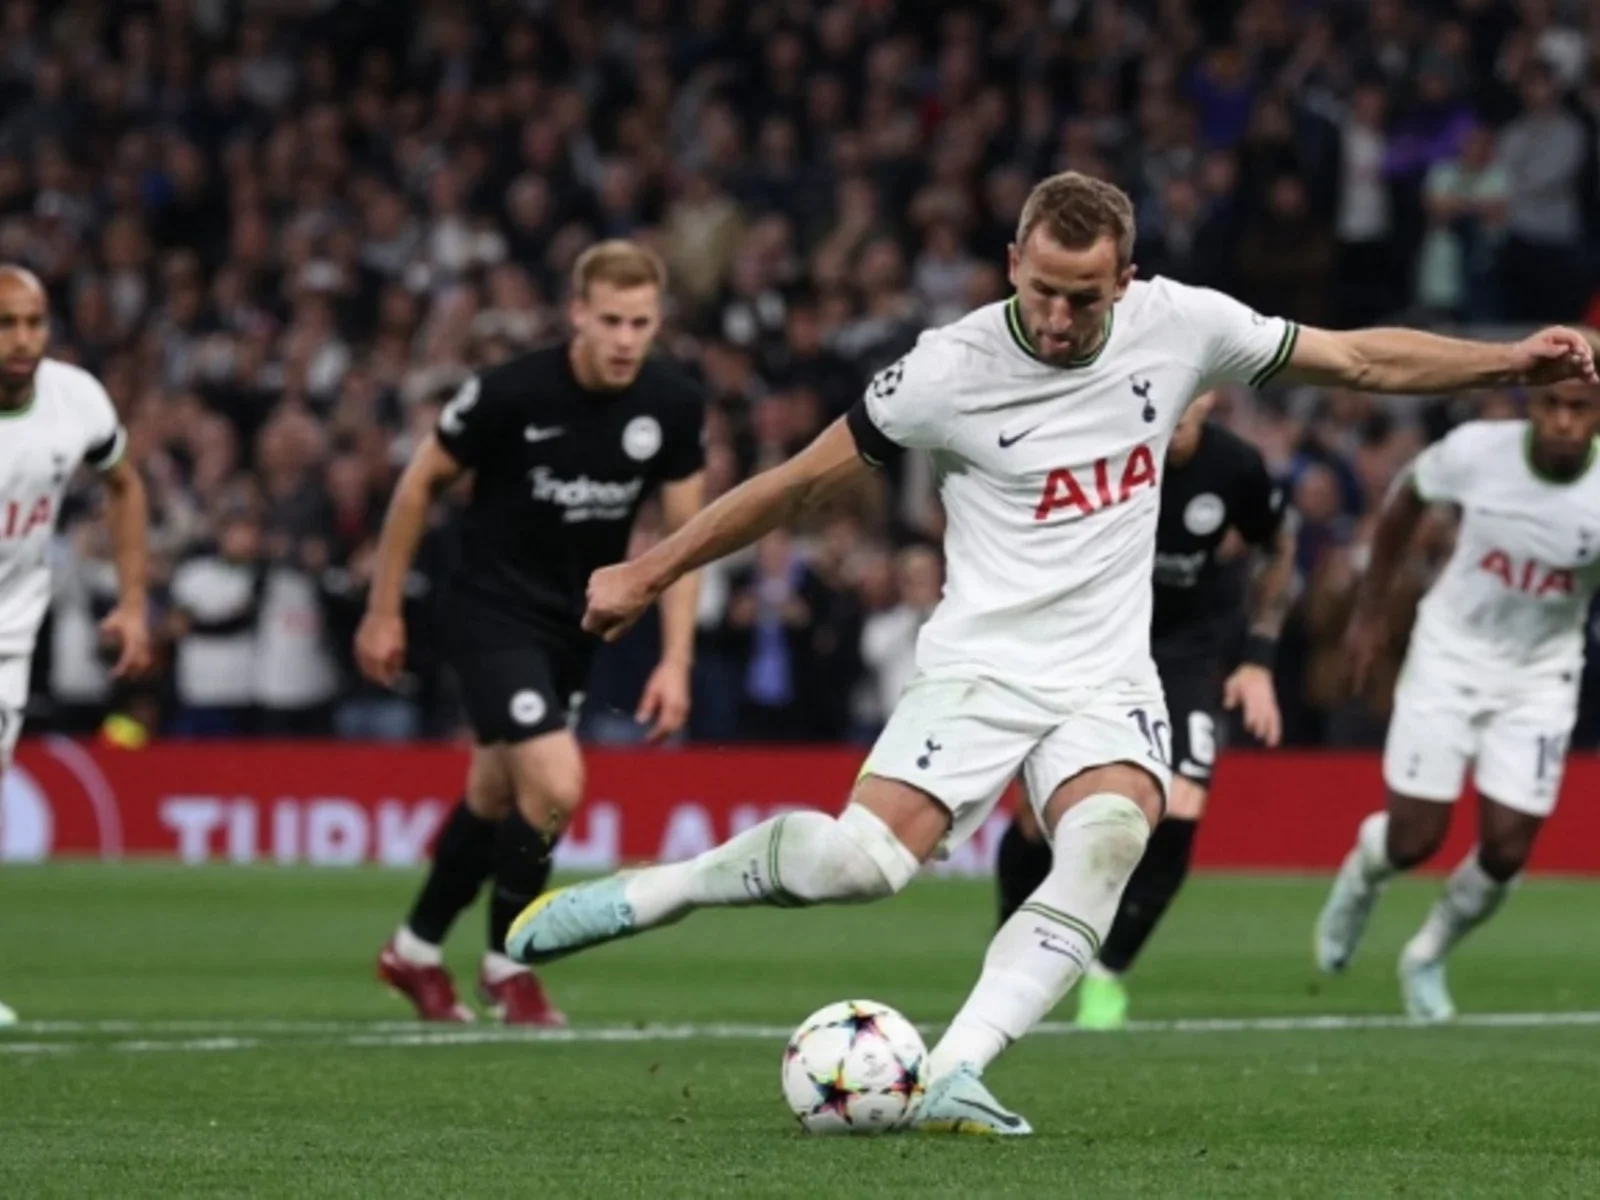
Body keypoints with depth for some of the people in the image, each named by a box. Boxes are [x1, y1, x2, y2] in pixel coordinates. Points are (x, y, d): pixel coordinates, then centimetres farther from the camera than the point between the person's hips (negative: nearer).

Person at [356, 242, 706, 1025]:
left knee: (496, 794, 19)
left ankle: (415, 951, 40)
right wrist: (383, 611, -4)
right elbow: (421, 483, -8)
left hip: (576, 624, 6)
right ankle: (506, 962, 4)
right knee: (556, 785, -20)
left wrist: (676, 662, -9)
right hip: (492, 613, -6)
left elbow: (685, 535, -1)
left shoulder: (673, 406, -10)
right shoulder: (513, 393, -23)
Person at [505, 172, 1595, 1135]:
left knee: (1109, 841, -31)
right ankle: (635, 894, -4)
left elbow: (1360, 358, 9)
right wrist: (650, 575, 4)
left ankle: (956, 1075, -34)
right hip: (980, 667, -3)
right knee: (867, 857, -26)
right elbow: (803, 481, 0)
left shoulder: (1177, 325, -2)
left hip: (1110, 681, 3)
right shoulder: (952, 370, -10)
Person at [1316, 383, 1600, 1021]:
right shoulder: (1477, 451, -19)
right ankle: (1363, 873, 34)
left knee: (1506, 851, -4)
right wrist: (1370, 608, 9)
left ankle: (1428, 956, 26)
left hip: (1540, 674, 1)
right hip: (1453, 651, -1)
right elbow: (1406, 498, 2)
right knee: (1415, 839, -4)